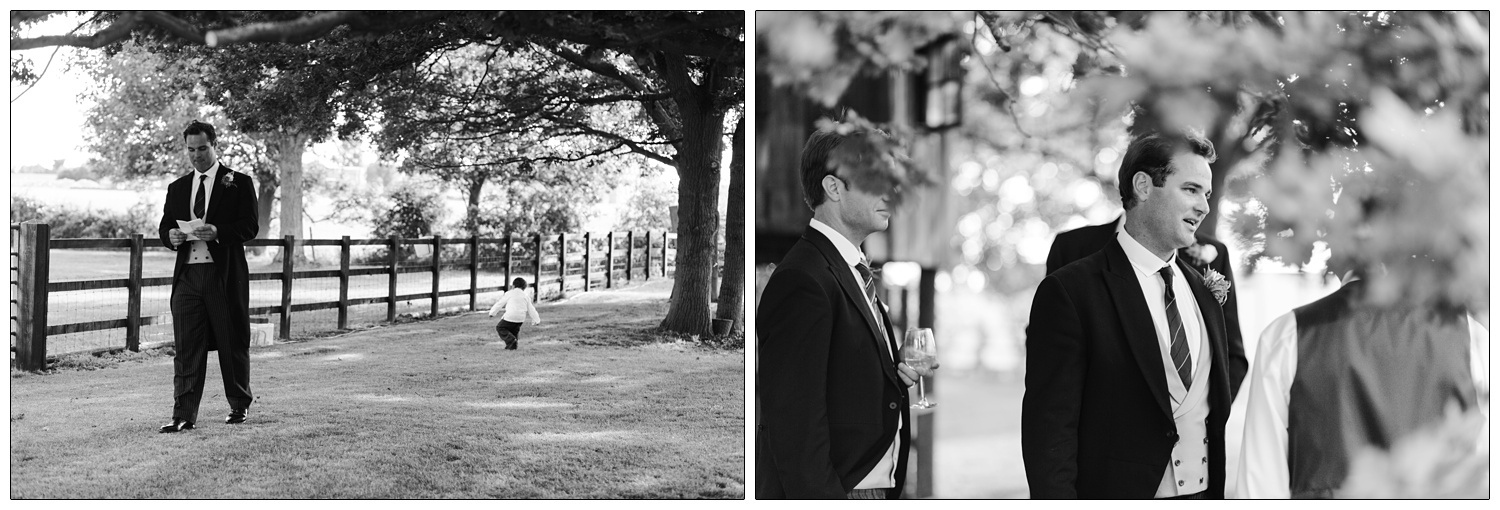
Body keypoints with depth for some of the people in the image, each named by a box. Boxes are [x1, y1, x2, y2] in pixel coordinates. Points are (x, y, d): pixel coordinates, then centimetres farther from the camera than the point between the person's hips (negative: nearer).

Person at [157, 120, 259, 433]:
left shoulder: (239, 183, 2)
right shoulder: (177, 188, 16)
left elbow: (250, 227, -5)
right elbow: (165, 227, 17)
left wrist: (218, 232, -22)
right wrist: (171, 236, -7)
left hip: (225, 275, -3)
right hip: (187, 274, 3)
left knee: (233, 343, 6)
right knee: (185, 346, -3)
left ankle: (239, 406, 23)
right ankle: (184, 415, -3)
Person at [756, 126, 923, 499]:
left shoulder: (853, 272, 12)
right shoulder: (800, 282, -18)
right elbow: (795, 425, -20)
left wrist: (892, 374, 5)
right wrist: (821, 496, -22)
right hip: (830, 493, -9)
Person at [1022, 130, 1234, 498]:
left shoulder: (1204, 292, 10)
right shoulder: (1070, 291, -10)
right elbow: (1049, 430, -14)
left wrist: (1221, 493, 7)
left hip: (1203, 494, 6)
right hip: (1116, 495, -6)